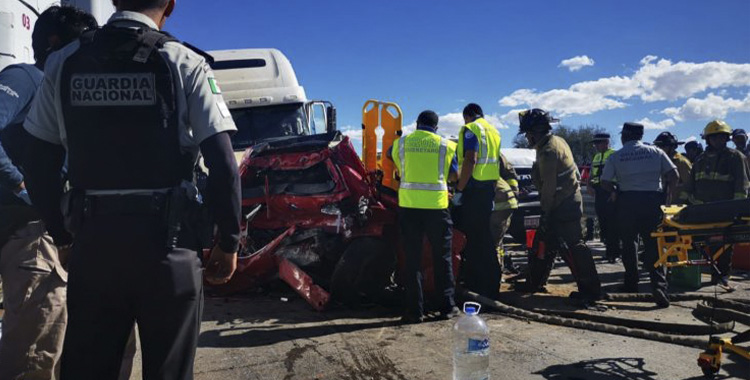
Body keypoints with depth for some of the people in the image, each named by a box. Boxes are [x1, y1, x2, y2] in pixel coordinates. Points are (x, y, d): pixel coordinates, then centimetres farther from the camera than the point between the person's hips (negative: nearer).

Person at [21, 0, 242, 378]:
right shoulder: (184, 64, -4)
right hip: (165, 240, -3)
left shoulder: (62, 63, 6)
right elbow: (223, 165, -11)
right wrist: (228, 243, -1)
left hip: (92, 240, 3)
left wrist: (62, 236, 17)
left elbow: (39, 165, 7)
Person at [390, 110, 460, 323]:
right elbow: (454, 176, 8)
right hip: (436, 205, 0)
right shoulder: (445, 145, 4)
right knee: (442, 258, 11)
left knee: (412, 259, 6)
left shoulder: (401, 143, 6)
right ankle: (447, 306, 16)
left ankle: (414, 310, 6)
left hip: (409, 205, 1)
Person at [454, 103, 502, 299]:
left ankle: (474, 286, -2)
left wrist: (459, 190, -18)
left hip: (474, 187, -9)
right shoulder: (493, 131, 19)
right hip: (490, 187, 9)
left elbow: (470, 161, -20)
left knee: (472, 238, -5)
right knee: (486, 238, 15)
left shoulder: (471, 130, -8)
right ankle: (491, 286, 22)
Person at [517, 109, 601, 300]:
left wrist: (545, 213, -16)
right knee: (543, 242, 17)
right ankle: (535, 282, 27)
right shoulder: (557, 141, 13)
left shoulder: (548, 151, -19)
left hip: (563, 206, -11)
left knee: (573, 247, -7)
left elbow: (549, 186, -21)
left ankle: (590, 289, -2)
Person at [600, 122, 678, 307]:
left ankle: (631, 283, 21)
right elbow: (674, 174, 0)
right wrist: (668, 194, 12)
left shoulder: (615, 157, 1)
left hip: (627, 201, 0)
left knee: (629, 242, 15)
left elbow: (605, 182, -1)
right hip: (653, 200, 0)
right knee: (654, 244, 0)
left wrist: (615, 191, 17)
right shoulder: (656, 152, 4)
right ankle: (659, 285, -14)